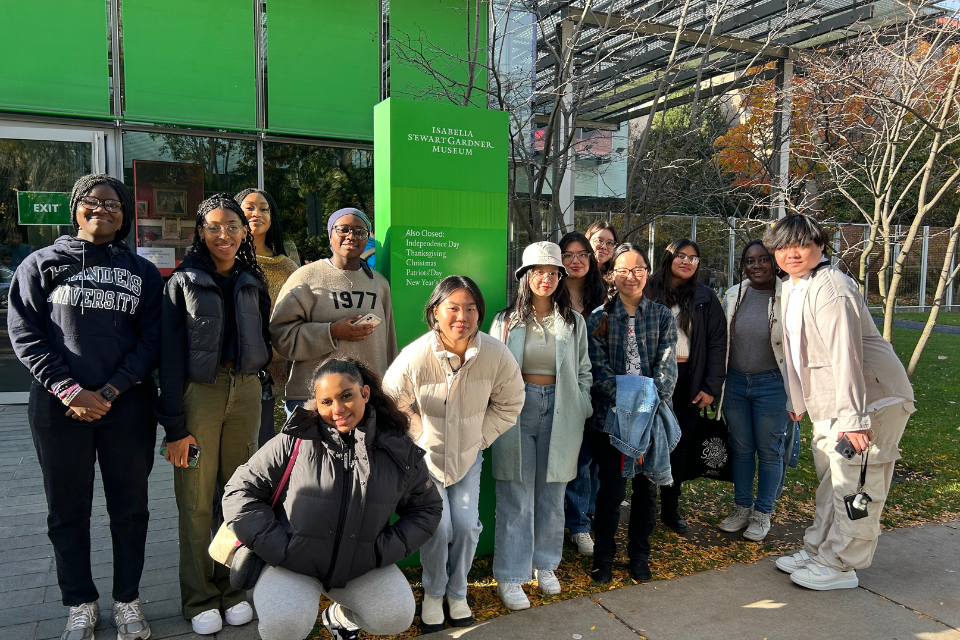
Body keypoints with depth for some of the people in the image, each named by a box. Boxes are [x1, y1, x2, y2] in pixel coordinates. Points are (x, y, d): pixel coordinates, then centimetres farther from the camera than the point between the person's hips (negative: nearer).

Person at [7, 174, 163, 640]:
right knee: (67, 510, 9)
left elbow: (151, 339, 1)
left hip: (127, 406, 1)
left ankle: (127, 601, 24)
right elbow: (25, 334, -1)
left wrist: (110, 392, -10)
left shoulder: (143, 273, 8)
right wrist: (70, 391, -12)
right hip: (59, 407, 0)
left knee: (130, 508, 8)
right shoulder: (42, 264, 6)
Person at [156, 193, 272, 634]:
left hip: (245, 391, 3)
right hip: (198, 393, -3)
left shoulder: (253, 283, 10)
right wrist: (174, 425, -10)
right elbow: (171, 356, -5)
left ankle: (233, 588, 25)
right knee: (196, 501, 3)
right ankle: (198, 598, 19)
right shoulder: (183, 282, -1)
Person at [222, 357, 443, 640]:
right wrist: (278, 548, -14)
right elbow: (240, 491, -7)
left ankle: (341, 616, 16)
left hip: (362, 565, 3)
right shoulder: (295, 442, -13)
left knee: (397, 617, -17)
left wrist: (383, 551, -7)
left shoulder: (398, 450, -6)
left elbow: (427, 508, 5)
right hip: (293, 563, -2)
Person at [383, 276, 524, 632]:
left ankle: (457, 593, 27)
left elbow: (509, 403, -1)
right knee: (436, 527, -10)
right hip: (427, 456, -2)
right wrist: (420, 439, -7)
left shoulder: (496, 354, -19)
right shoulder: (415, 357, -26)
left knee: (466, 525, -3)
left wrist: (480, 438, -2)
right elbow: (392, 404, -8)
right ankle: (432, 594, 21)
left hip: (468, 456, 2)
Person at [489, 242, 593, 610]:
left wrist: (581, 413, 4)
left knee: (552, 495, 11)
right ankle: (510, 577, 13)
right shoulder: (506, 320, 3)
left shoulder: (574, 322, 9)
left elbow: (583, 372, 13)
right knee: (516, 498, 1)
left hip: (559, 413, 2)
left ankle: (545, 564, 30)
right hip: (516, 411, -2)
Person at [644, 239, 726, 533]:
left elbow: (717, 343, 3)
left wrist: (712, 387, -4)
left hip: (687, 381, 2)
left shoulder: (706, 298, 5)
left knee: (679, 447, 11)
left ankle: (671, 509, 24)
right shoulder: (649, 290, 0)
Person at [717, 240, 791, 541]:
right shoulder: (733, 295, 3)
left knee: (769, 451, 8)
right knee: (741, 448, 14)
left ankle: (762, 514, 24)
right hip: (735, 382, 4)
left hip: (772, 384, -4)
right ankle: (742, 508, 30)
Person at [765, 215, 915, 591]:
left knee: (855, 485, -1)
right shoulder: (791, 288, 9)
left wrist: (854, 419, -29)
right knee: (830, 481, 19)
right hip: (828, 404, 10)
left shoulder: (830, 288, -21)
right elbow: (796, 351, 17)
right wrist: (796, 400, 20)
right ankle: (817, 551, 32)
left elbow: (846, 357, -27)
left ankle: (840, 566, 12)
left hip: (871, 398, -10)